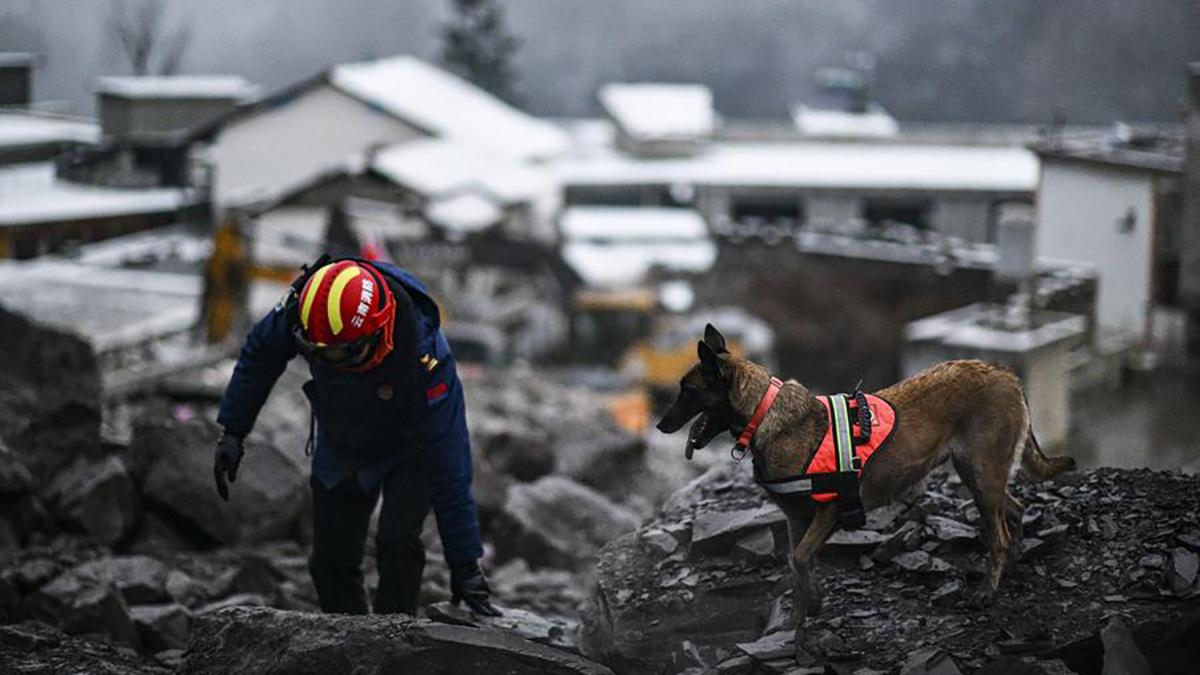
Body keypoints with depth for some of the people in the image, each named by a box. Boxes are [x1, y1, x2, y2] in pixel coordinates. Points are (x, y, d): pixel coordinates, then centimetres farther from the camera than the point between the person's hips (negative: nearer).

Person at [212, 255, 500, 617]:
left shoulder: (424, 355, -41)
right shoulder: (301, 308, -32)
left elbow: (448, 467, -36)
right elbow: (260, 354, -6)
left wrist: (465, 563, -34)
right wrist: (232, 431, -7)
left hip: (408, 449, -4)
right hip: (340, 446, 4)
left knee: (396, 542, -24)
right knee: (331, 560, 3)